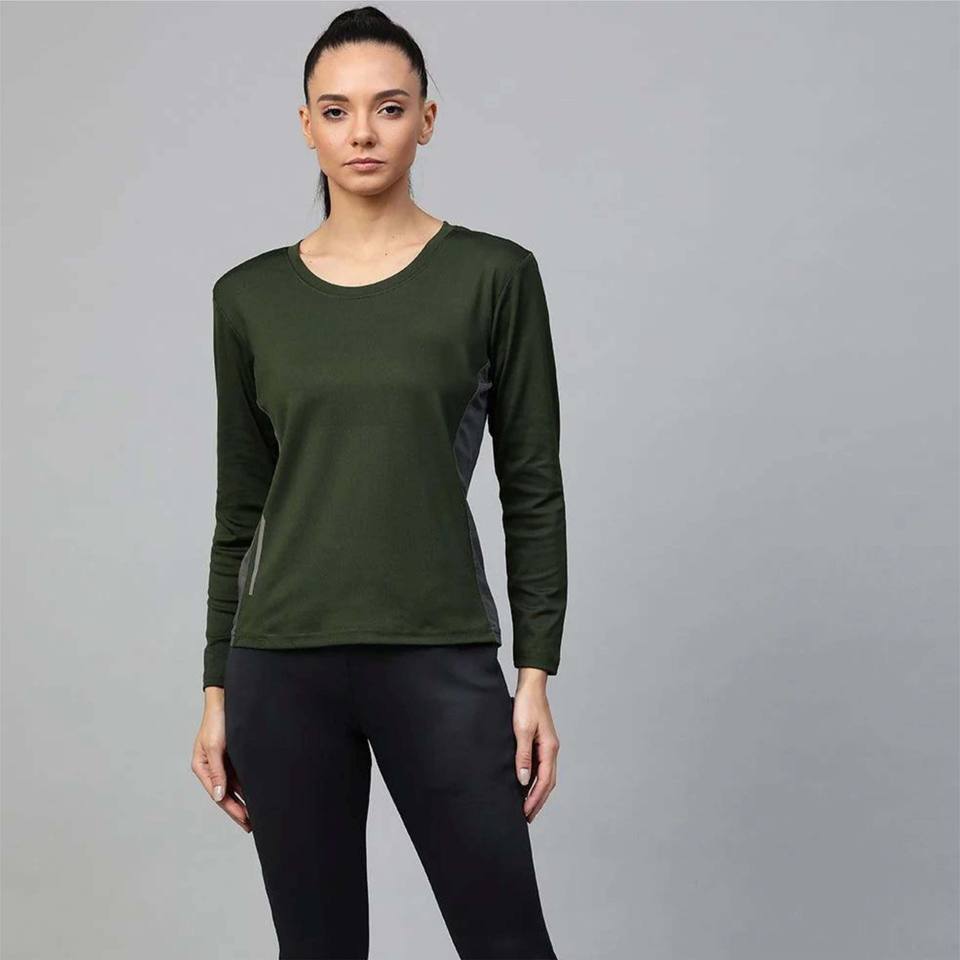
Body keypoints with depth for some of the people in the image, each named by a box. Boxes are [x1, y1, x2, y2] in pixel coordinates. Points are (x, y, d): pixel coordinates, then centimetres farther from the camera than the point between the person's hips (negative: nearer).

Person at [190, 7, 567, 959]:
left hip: (439, 656, -2)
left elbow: (531, 487, -1)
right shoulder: (251, 295, 6)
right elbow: (239, 506, 9)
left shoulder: (494, 274, -1)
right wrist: (217, 687, 7)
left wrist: (538, 673, -6)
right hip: (284, 661, 3)